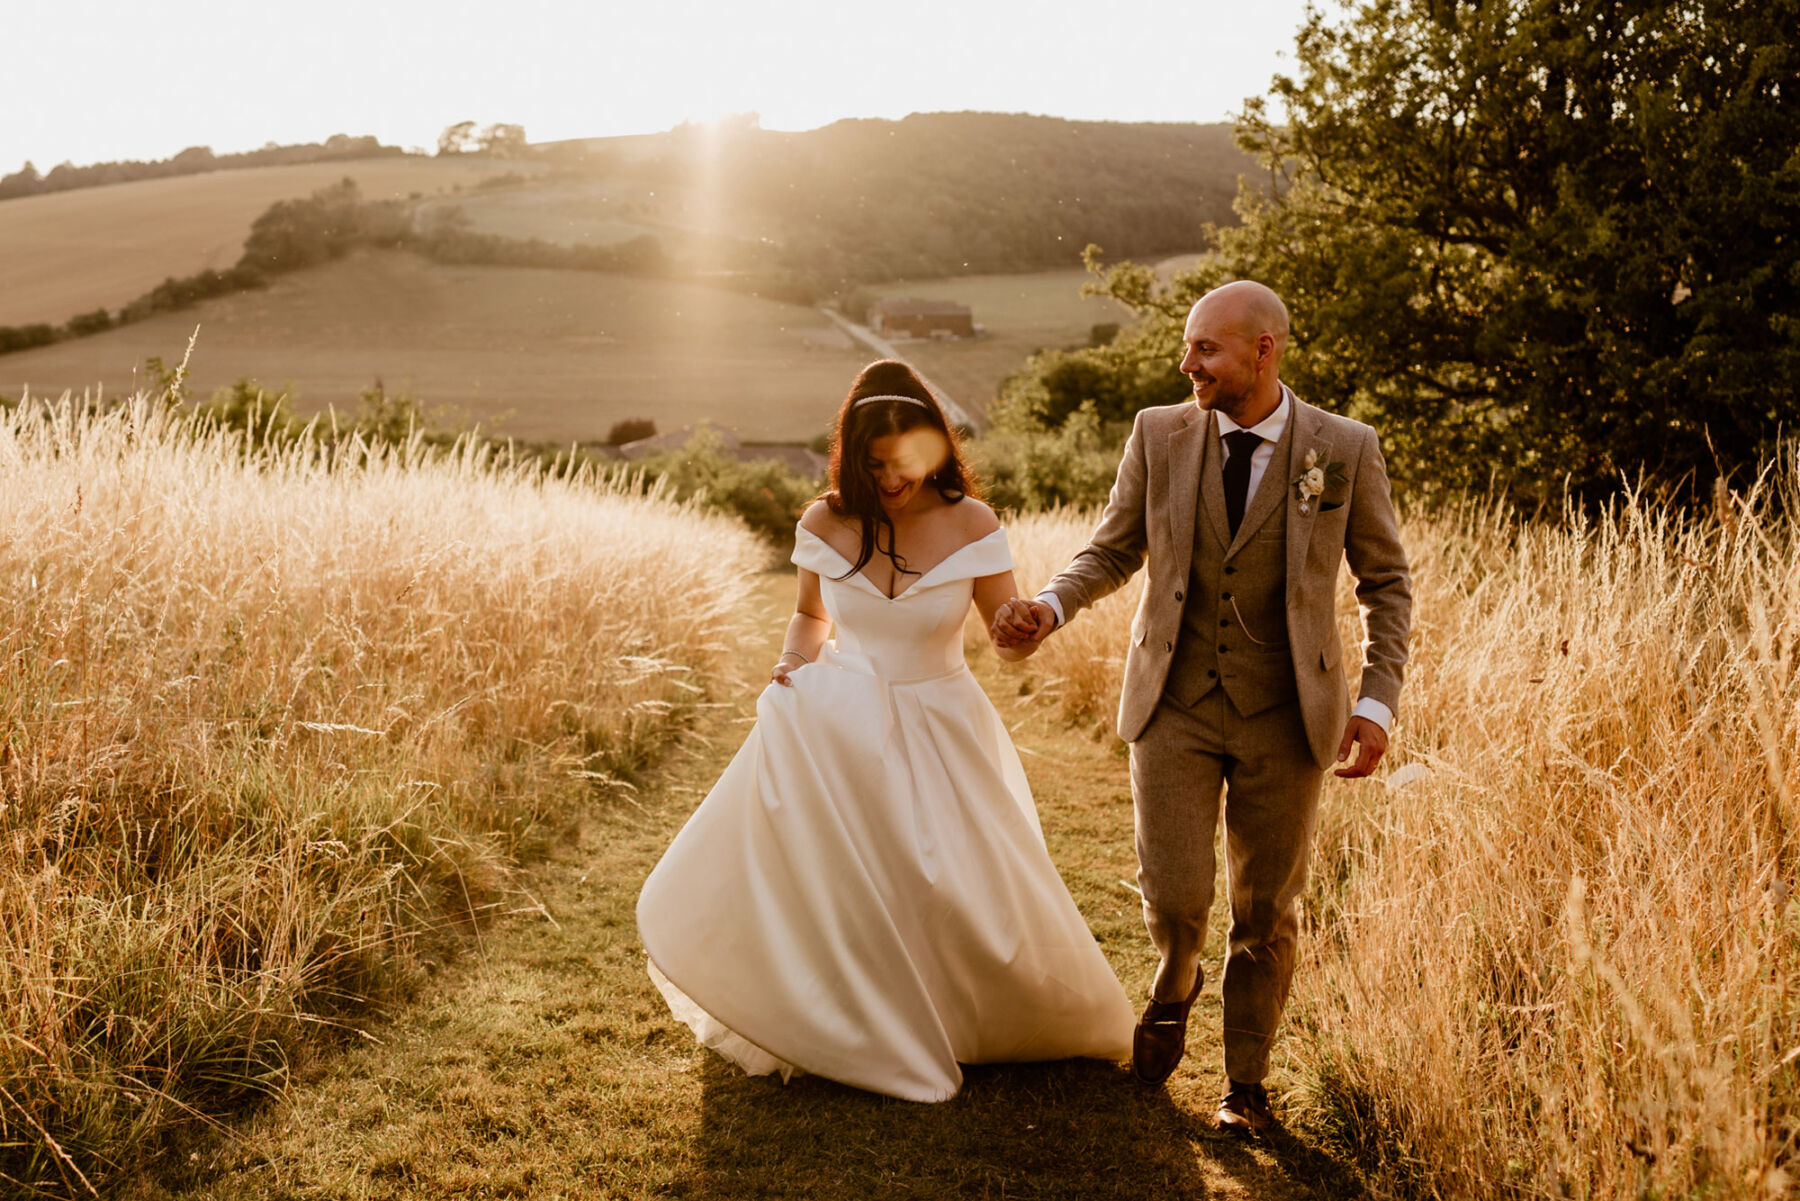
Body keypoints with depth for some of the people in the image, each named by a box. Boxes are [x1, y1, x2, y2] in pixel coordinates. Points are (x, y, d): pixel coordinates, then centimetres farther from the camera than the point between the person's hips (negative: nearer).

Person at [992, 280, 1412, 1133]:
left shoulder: (1345, 449, -6)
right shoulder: (1160, 434, -2)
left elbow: (1386, 582, 3)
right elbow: (1113, 551, 7)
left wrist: (1378, 704, -6)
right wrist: (1051, 606, -14)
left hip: (1285, 717, 0)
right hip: (1175, 705, 1)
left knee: (1267, 912, 10)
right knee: (1175, 897, -6)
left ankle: (1245, 1081, 31)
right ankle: (1175, 981, 32)